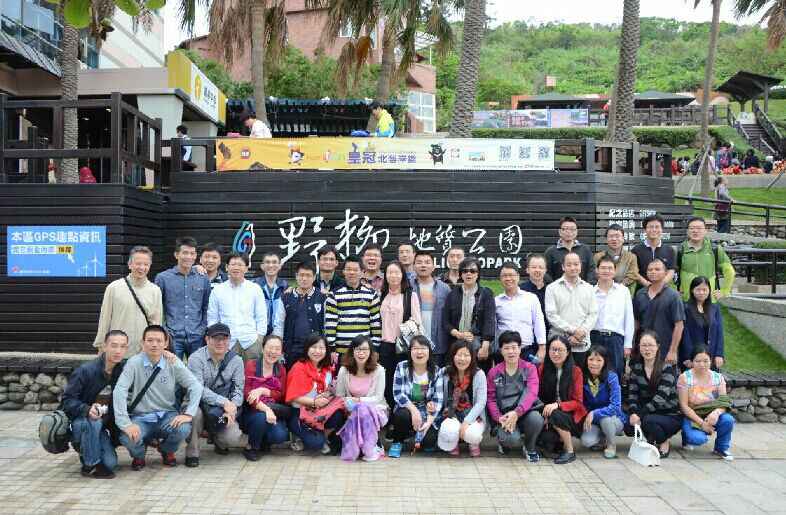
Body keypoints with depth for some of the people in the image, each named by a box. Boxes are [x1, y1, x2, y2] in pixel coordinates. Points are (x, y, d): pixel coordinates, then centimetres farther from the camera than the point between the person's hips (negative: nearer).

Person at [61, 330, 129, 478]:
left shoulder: (124, 370, -6)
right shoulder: (86, 370, -18)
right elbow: (67, 399, -18)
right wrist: (87, 410, -34)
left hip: (103, 425, 3)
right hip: (79, 422, -3)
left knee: (110, 464, -13)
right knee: (93, 422, -36)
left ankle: (86, 451, 19)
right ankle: (90, 465, -16)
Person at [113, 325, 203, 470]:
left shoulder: (173, 363, -2)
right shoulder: (134, 363, -8)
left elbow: (195, 386, -5)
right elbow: (119, 391, -17)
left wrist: (188, 413, -18)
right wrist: (125, 423, -26)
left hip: (167, 415, 1)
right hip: (141, 417, -1)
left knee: (183, 429, -29)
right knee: (128, 438, -31)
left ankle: (167, 450, 10)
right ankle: (138, 455, 10)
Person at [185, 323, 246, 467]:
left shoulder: (236, 360, 0)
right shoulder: (196, 358, -10)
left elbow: (238, 390, -2)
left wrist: (232, 407, -23)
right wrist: (224, 402, -30)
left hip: (223, 411, 2)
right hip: (199, 404, -2)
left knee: (233, 438, -21)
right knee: (195, 413, -36)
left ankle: (219, 442, 19)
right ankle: (192, 453, -10)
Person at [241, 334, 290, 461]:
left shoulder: (281, 369, 9)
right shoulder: (251, 365, -3)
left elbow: (281, 396, 2)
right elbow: (246, 392, -15)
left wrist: (263, 391, -18)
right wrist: (265, 408, -30)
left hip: (274, 410, 3)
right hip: (252, 411, -2)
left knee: (280, 436, -25)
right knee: (262, 416, -35)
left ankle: (264, 441, 11)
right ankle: (251, 447, -7)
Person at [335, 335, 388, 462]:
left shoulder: (378, 370, -10)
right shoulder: (344, 371, -5)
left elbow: (378, 398, -10)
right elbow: (339, 397, 0)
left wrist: (359, 400, -22)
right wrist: (348, 403, -22)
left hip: (375, 409, -1)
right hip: (351, 411, 2)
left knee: (362, 410, -34)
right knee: (358, 410, -32)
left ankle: (370, 448, -21)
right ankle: (352, 448, -16)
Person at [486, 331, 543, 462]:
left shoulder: (530, 368, 2)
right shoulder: (494, 372, 5)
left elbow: (531, 393, -12)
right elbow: (491, 399, 5)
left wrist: (517, 412, -28)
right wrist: (499, 418, -13)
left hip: (524, 413, 1)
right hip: (504, 415, -1)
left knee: (536, 419, -34)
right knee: (511, 438, -32)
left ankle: (529, 448, 0)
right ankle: (502, 440, 9)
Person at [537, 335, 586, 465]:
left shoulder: (575, 371, -5)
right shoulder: (542, 369, 0)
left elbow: (578, 402, -6)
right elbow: (538, 396, 3)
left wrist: (557, 405, -24)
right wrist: (544, 413, -16)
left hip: (571, 417, -2)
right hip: (547, 413, 2)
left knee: (555, 415, -33)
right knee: (547, 438, -28)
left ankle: (570, 451, -10)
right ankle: (561, 440, 10)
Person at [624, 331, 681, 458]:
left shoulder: (667, 368, -11)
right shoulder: (636, 368, 4)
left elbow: (660, 397, -21)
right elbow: (632, 394, -1)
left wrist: (640, 414, -28)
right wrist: (633, 413, -21)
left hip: (670, 416, -4)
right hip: (649, 414, 4)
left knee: (647, 420, -33)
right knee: (628, 427, -24)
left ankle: (664, 443, -2)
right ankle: (650, 438, 9)